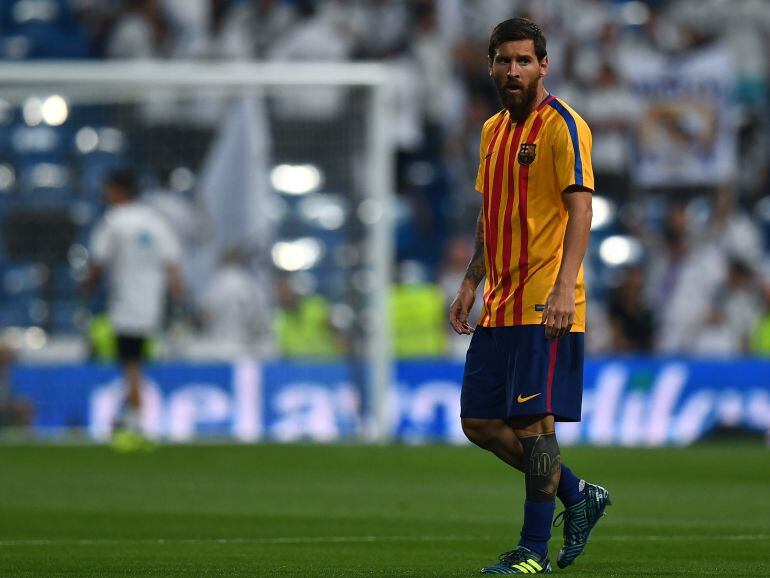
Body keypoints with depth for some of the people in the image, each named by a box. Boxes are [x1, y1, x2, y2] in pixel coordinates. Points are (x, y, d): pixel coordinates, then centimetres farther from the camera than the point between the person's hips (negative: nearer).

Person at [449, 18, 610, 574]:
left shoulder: (562, 125, -9)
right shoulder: (493, 129, 16)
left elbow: (580, 206, -17)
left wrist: (565, 287, -27)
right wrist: (470, 283, 16)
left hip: (546, 303, -8)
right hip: (500, 305, 8)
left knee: (532, 420, -9)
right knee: (480, 422, 7)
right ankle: (578, 495, 22)